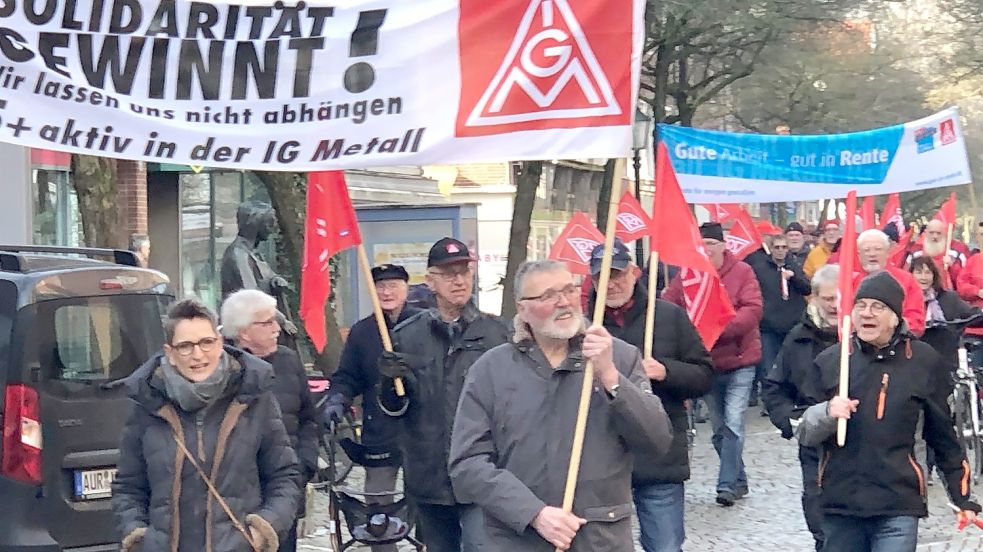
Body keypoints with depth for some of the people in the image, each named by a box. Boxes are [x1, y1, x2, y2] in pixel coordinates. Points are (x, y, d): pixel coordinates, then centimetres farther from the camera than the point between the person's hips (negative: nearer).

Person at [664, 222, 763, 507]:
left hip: (739, 360, -4)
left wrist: (719, 327, -30)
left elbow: (753, 310, -19)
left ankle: (727, 484, -7)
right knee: (719, 428, 13)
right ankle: (739, 480, 27)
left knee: (733, 424, -13)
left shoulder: (741, 272, -8)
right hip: (707, 363, 5)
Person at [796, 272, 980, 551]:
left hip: (897, 509, -2)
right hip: (839, 505, 2)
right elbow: (804, 434, 6)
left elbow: (944, 435, 9)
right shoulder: (830, 360, 4)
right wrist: (826, 413, -15)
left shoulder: (923, 361, 1)